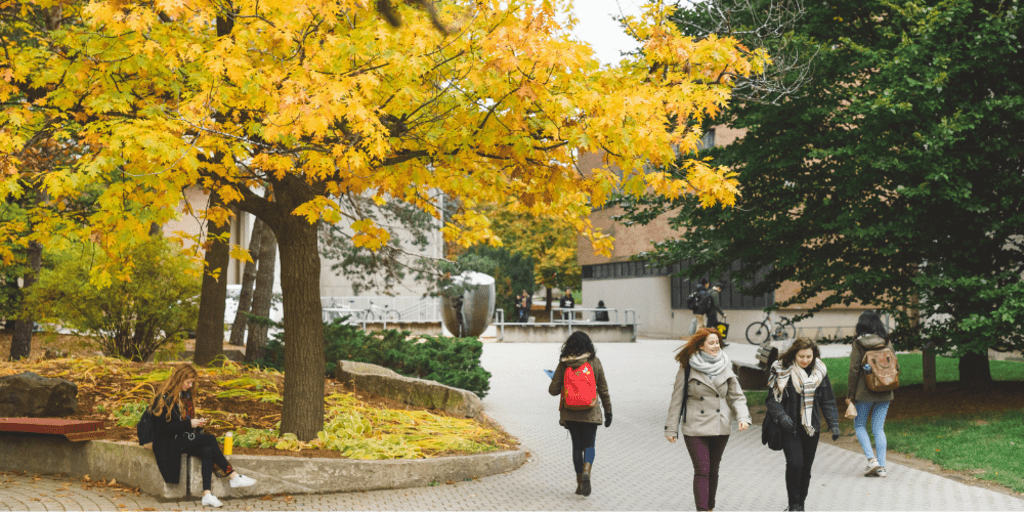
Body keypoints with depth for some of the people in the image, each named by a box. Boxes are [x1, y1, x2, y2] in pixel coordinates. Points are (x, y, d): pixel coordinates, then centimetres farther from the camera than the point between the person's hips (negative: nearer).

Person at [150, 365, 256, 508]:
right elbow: (162, 428, -17)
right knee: (210, 439, -24)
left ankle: (207, 494, -33)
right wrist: (189, 424, -18)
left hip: (184, 439, 8)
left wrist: (197, 423, 0)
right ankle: (233, 477, -21)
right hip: (169, 444, -8)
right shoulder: (165, 398, -11)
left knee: (207, 451, -24)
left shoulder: (186, 396, 15)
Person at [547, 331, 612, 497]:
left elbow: (553, 390, -3)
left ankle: (580, 483, 14)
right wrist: (608, 411, 7)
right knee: (589, 445, 9)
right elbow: (603, 389, -1)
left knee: (577, 445, 13)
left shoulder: (563, 364, -4)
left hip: (570, 413, 1)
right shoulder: (594, 362, -5)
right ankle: (586, 471, -19)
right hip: (590, 412, -1)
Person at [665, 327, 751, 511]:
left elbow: (736, 396, 8)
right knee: (702, 471, -10)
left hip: (721, 427, 4)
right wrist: (671, 428, -1)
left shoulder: (725, 366, 5)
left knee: (713, 470, 13)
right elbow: (677, 398, -1)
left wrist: (743, 417, -10)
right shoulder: (687, 367, -6)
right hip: (695, 428, -3)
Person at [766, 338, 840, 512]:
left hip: (811, 429, 3)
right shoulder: (782, 370, -5)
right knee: (795, 464, -15)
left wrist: (834, 424, 2)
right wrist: (781, 416, -20)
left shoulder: (819, 372, 5)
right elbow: (772, 399, -4)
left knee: (806, 468, 7)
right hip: (790, 428, -3)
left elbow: (828, 401, 11)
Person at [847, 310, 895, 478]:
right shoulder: (887, 343, 3)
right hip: (884, 394, 4)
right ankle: (881, 467, 4)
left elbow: (854, 370, -10)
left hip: (865, 393, -4)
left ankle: (871, 459, -5)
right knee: (879, 428, 9)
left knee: (859, 425, 11)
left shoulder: (858, 344, -9)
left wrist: (850, 394, -4)